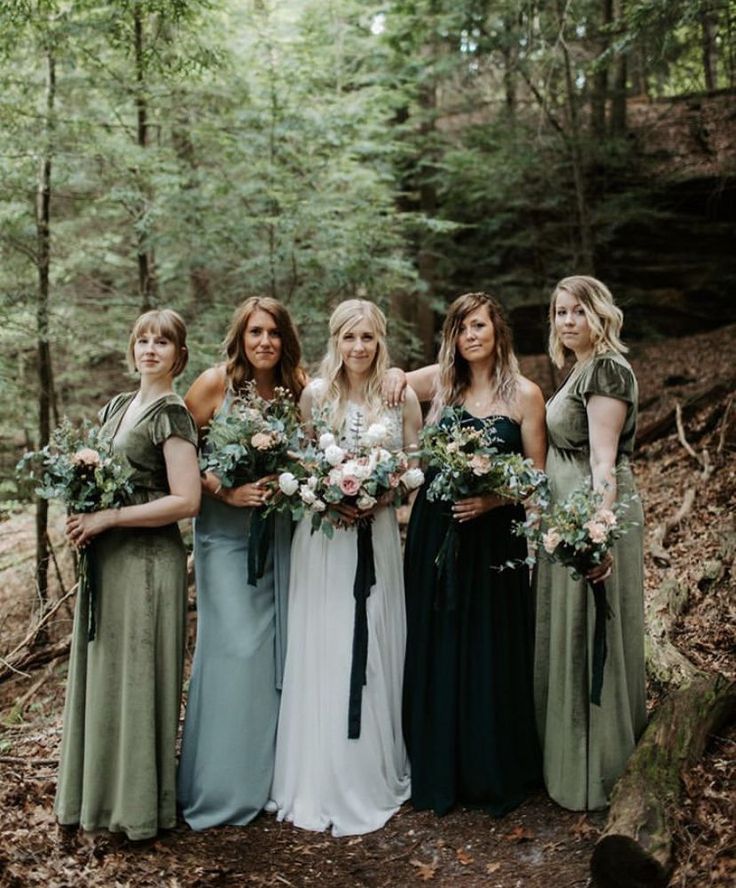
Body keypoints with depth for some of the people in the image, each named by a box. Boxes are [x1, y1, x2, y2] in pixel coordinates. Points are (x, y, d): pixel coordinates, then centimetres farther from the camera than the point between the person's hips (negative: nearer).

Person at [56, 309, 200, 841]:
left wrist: (107, 518, -17)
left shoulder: (172, 415, -10)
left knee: (137, 676, 1)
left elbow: (186, 501, -17)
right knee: (103, 672, 13)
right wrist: (83, 515, 0)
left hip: (149, 560, -8)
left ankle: (140, 804, 15)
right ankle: (101, 792, 27)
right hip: (106, 558, 8)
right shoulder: (117, 406, 13)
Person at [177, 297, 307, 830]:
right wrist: (226, 491, -16)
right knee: (235, 648, -6)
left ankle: (271, 775, 23)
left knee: (280, 647, 6)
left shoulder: (297, 388, 2)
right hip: (227, 532, -4)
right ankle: (224, 785, 10)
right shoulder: (215, 384, -8)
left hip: (281, 535, 4)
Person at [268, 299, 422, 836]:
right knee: (321, 654, 2)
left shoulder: (401, 398, 3)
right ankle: (319, 784, 15)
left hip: (378, 535, 0)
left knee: (372, 653, 5)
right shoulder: (315, 395, 3)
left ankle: (372, 778, 21)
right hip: (322, 535, 0)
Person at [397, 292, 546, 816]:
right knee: (436, 651, 8)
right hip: (435, 534, 3)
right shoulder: (439, 382, 5)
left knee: (491, 655, 4)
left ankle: (496, 776, 23)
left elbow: (536, 476, -1)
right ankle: (439, 773, 24)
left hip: (495, 538, -2)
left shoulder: (524, 394, -2)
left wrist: (493, 499, -18)